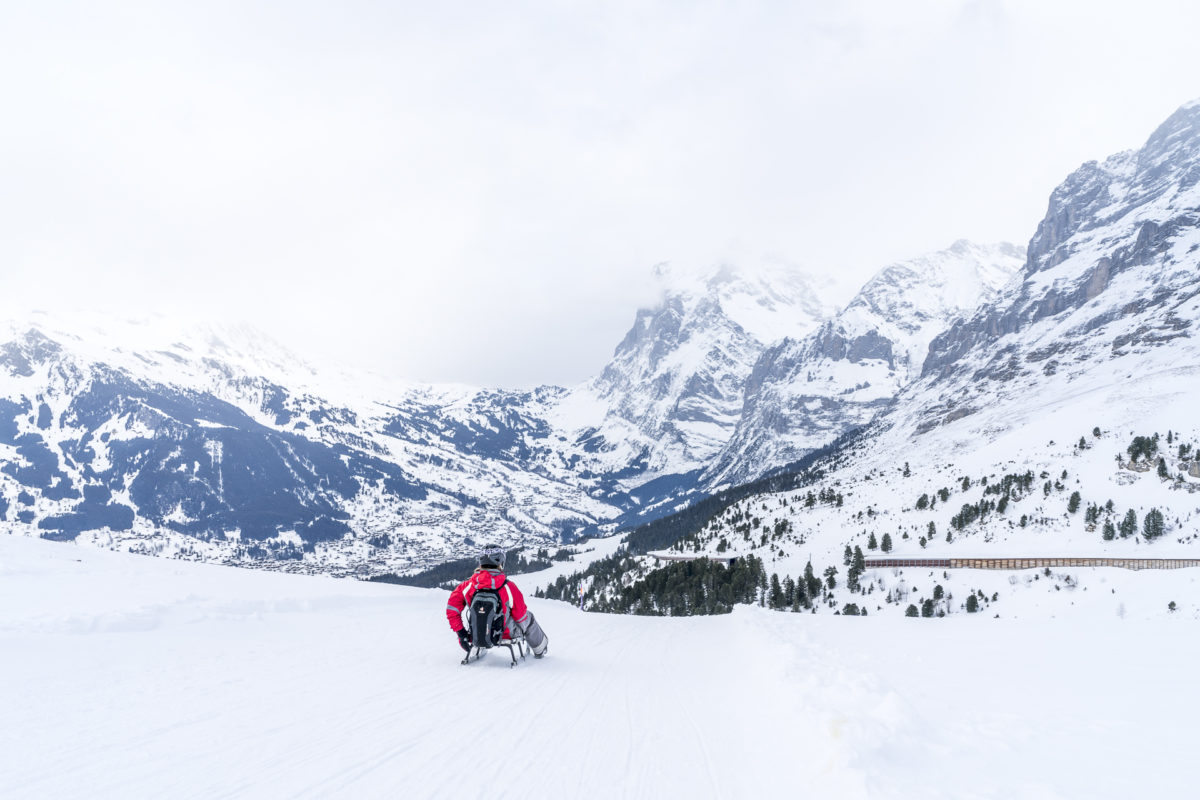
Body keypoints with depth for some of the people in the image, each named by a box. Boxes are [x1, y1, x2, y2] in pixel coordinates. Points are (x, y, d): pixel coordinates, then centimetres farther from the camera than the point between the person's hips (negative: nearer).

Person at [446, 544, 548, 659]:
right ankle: (539, 649, 46)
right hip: (505, 634, -3)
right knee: (528, 616, 26)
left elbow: (452, 609, -12)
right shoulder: (508, 587, -21)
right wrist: (524, 630, 12)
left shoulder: (468, 585, -15)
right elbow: (520, 616, -10)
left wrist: (460, 632, -1)